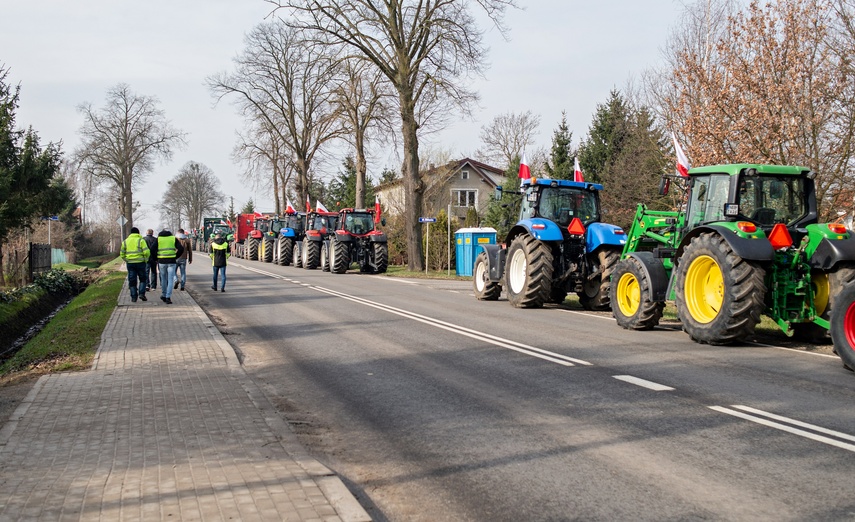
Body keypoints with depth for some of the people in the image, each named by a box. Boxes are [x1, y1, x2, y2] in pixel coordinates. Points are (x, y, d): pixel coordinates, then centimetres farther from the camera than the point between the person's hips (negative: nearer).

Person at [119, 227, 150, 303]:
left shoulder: (125, 241, 9)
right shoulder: (141, 240, -3)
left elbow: (122, 254, 9)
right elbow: (146, 252, -12)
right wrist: (146, 260, 2)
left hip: (130, 263, 3)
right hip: (140, 262, -3)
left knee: (132, 281, 7)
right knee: (143, 279, 12)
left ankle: (133, 297, 4)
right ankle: (141, 293, -2)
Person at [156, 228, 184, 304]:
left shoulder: (158, 239, 5)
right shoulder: (173, 238, 5)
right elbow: (181, 249, -3)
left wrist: (156, 258, 8)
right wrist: (176, 256, 7)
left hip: (162, 262, 1)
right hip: (171, 261, -1)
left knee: (163, 279, 16)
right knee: (170, 280, 1)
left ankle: (164, 296, 25)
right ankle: (168, 297, -8)